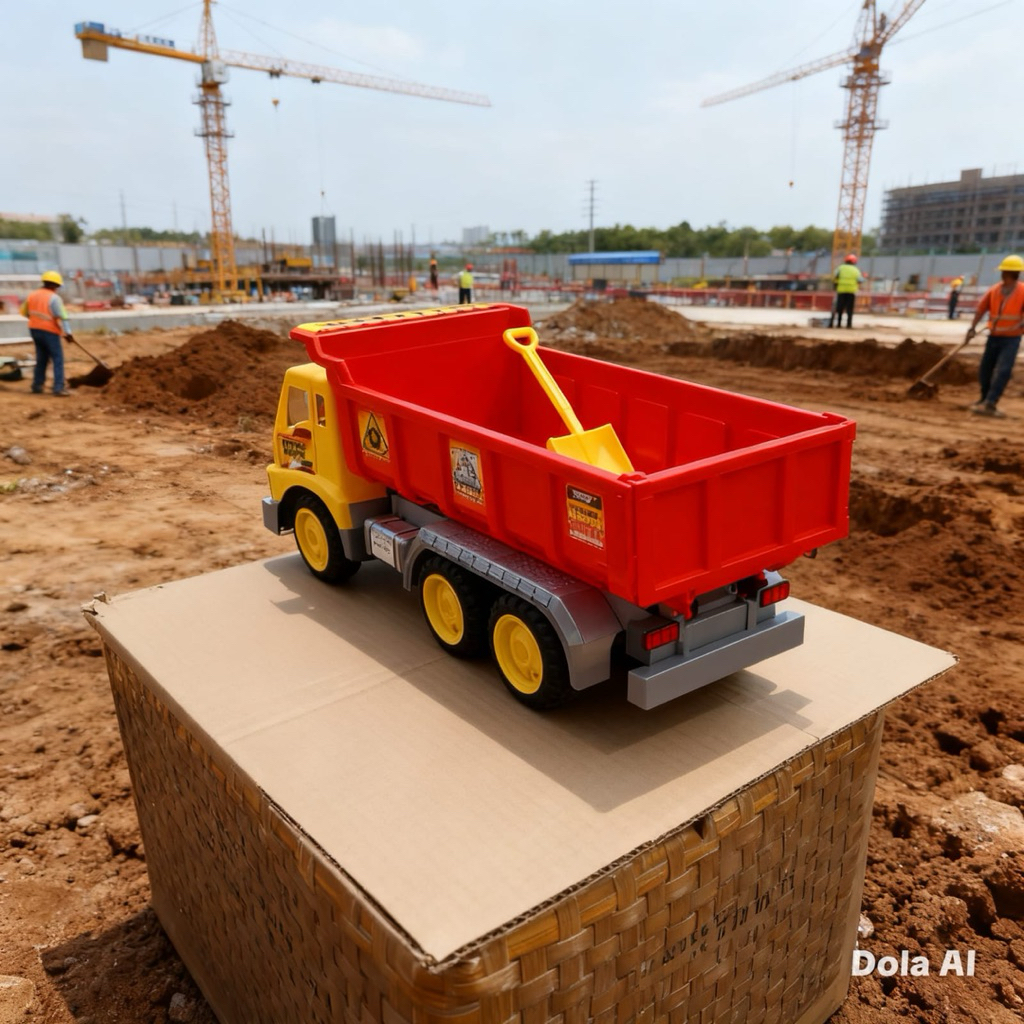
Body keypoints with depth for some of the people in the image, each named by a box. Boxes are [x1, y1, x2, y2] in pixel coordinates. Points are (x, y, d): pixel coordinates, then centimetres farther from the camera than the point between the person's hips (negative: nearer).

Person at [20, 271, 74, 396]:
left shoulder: (32, 295, 9)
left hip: (35, 329, 7)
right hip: (50, 331, -7)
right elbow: (62, 317, -18)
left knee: (41, 358, 17)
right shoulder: (54, 298, -11)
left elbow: (24, 312, 17)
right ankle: (58, 388, -11)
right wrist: (67, 333, -16)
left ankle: (37, 385, 21)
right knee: (58, 360, -4)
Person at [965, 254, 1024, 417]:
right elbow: (981, 308, 5)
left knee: (1002, 371, -15)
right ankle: (985, 400, 29)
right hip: (994, 336, 4)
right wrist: (973, 327, -5)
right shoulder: (994, 290, 1)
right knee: (985, 370, 11)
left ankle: (989, 404, -18)